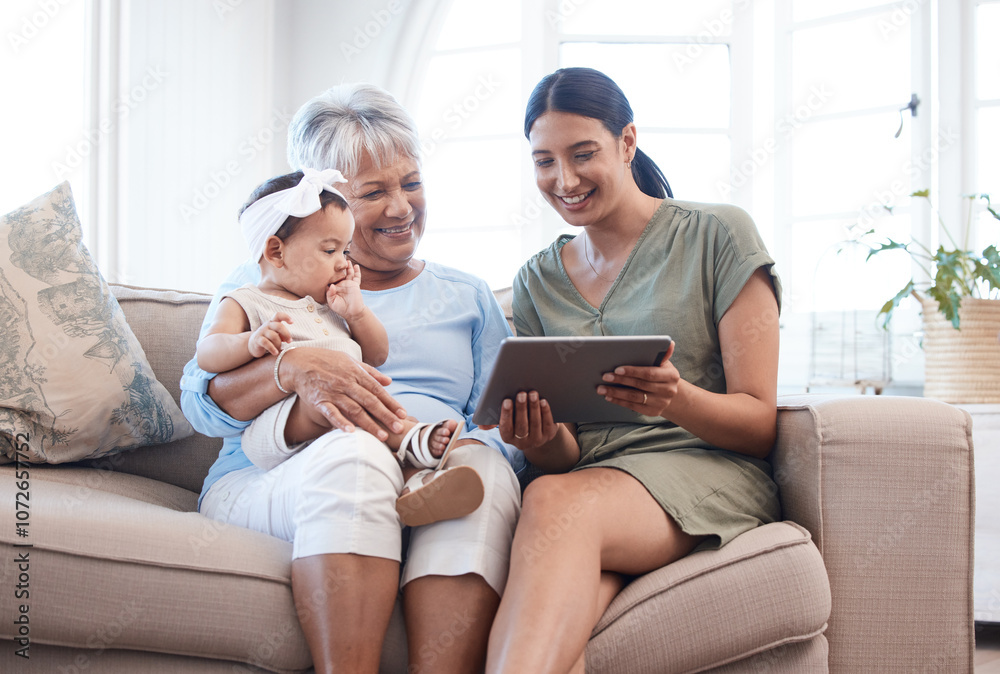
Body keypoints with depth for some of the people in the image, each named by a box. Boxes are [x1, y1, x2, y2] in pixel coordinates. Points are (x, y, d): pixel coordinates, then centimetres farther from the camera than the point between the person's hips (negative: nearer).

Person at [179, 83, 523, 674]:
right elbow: (201, 404, 4)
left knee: (485, 466, -34)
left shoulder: (467, 296, 25)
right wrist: (294, 368, -17)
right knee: (353, 451, -37)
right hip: (266, 487, -1)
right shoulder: (263, 283, 20)